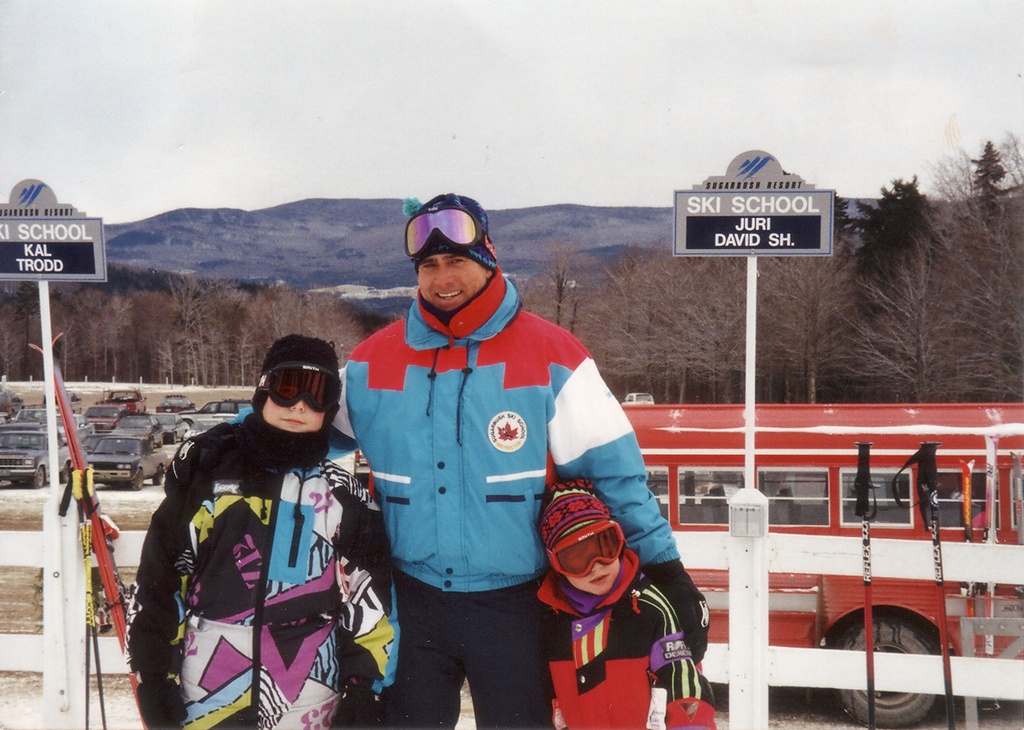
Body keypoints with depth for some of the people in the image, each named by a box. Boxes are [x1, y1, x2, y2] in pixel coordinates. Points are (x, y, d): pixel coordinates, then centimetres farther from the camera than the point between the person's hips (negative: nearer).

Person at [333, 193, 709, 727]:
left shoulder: (551, 357, -7)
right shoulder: (371, 362, 1)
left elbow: (613, 470, -6)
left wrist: (666, 567, -7)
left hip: (513, 604, -2)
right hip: (410, 600, 2)